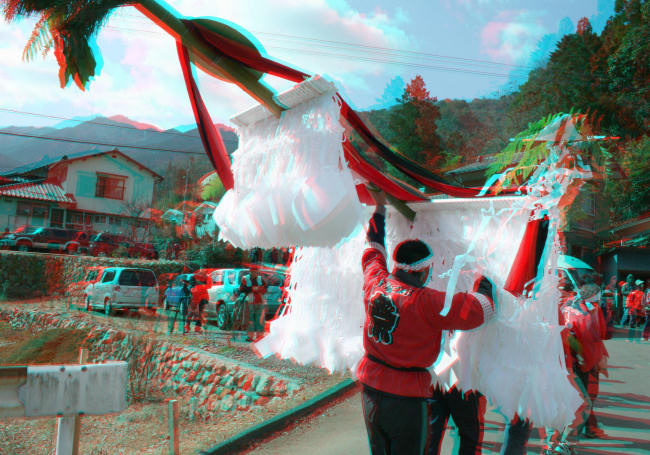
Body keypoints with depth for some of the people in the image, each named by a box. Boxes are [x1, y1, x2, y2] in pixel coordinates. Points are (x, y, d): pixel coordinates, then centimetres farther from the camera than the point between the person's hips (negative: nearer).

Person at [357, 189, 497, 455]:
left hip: (370, 385, 6)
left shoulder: (375, 283, -4)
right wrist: (483, 281, 4)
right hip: (405, 394, -6)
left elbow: (374, 249, 16)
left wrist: (380, 208, 28)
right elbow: (480, 308, -17)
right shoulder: (425, 302, -21)